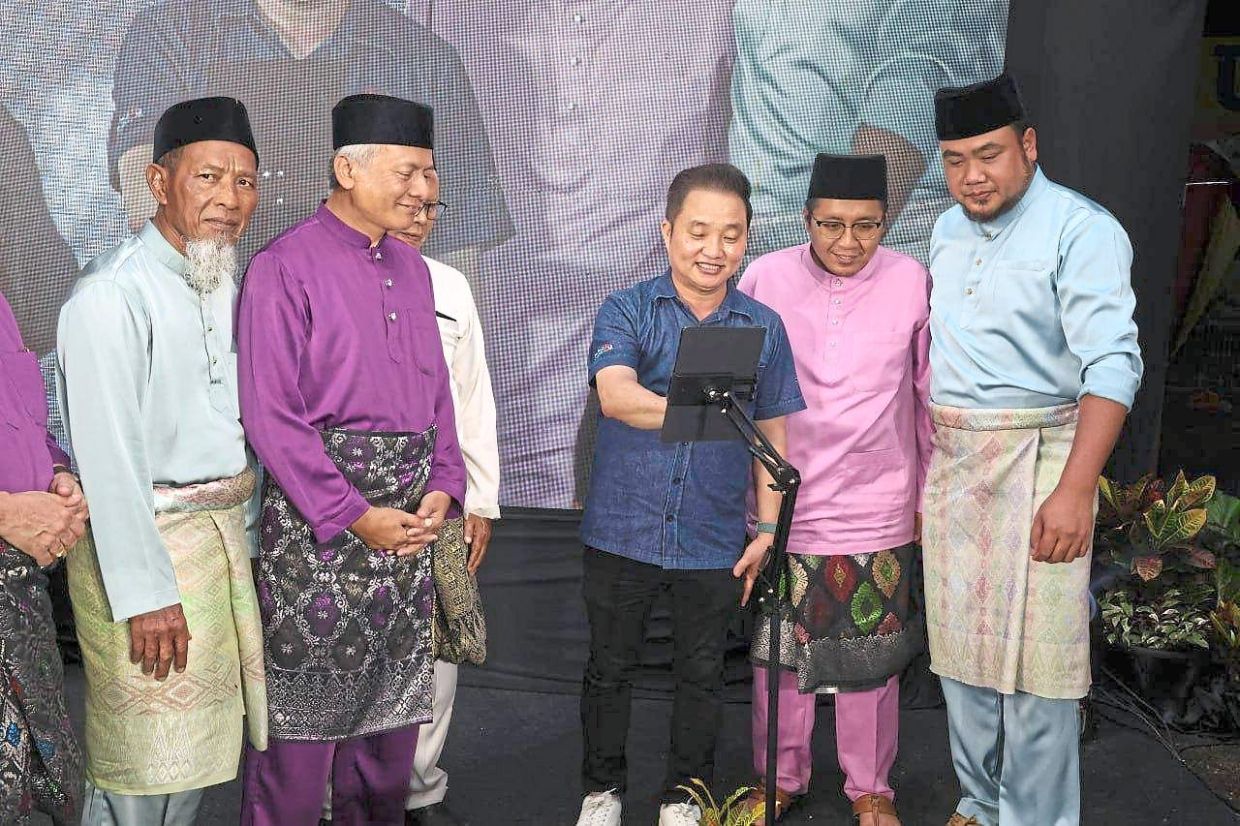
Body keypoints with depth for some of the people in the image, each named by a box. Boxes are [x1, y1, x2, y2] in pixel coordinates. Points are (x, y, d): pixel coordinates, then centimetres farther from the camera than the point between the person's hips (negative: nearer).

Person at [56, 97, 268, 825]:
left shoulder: (231, 287, 9)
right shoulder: (112, 295, -17)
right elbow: (108, 459, -20)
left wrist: (246, 539, 12)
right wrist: (145, 594, -20)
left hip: (225, 536, 8)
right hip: (142, 542, -8)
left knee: (197, 748, 18)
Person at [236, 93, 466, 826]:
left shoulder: (412, 268, 11)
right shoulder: (286, 267, -10)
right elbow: (271, 415, -15)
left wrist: (443, 488, 0)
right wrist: (356, 516, -16)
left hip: (410, 516, 7)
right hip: (319, 512, -7)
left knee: (395, 699, 15)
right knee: (306, 705, 1)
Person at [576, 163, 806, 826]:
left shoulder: (765, 327, 3)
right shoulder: (626, 311, -5)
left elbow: (773, 432, 8)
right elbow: (615, 394, -23)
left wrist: (768, 528, 3)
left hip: (714, 540, 2)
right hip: (622, 530, -1)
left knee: (702, 675, 14)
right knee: (609, 668, 13)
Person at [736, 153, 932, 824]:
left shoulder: (912, 283, -6)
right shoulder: (765, 278, -6)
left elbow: (930, 398, 4)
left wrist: (931, 496, 9)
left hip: (876, 507, 0)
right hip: (781, 501, 1)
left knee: (871, 654, 10)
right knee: (779, 645, 13)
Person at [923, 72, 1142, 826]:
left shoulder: (1081, 230, -11)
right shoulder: (948, 231, 12)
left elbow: (1112, 364, -19)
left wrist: (1076, 488, -28)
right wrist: (921, 463, 13)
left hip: (1036, 458, -7)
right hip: (950, 462, 7)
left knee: (1033, 652, -3)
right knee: (960, 645, 13)